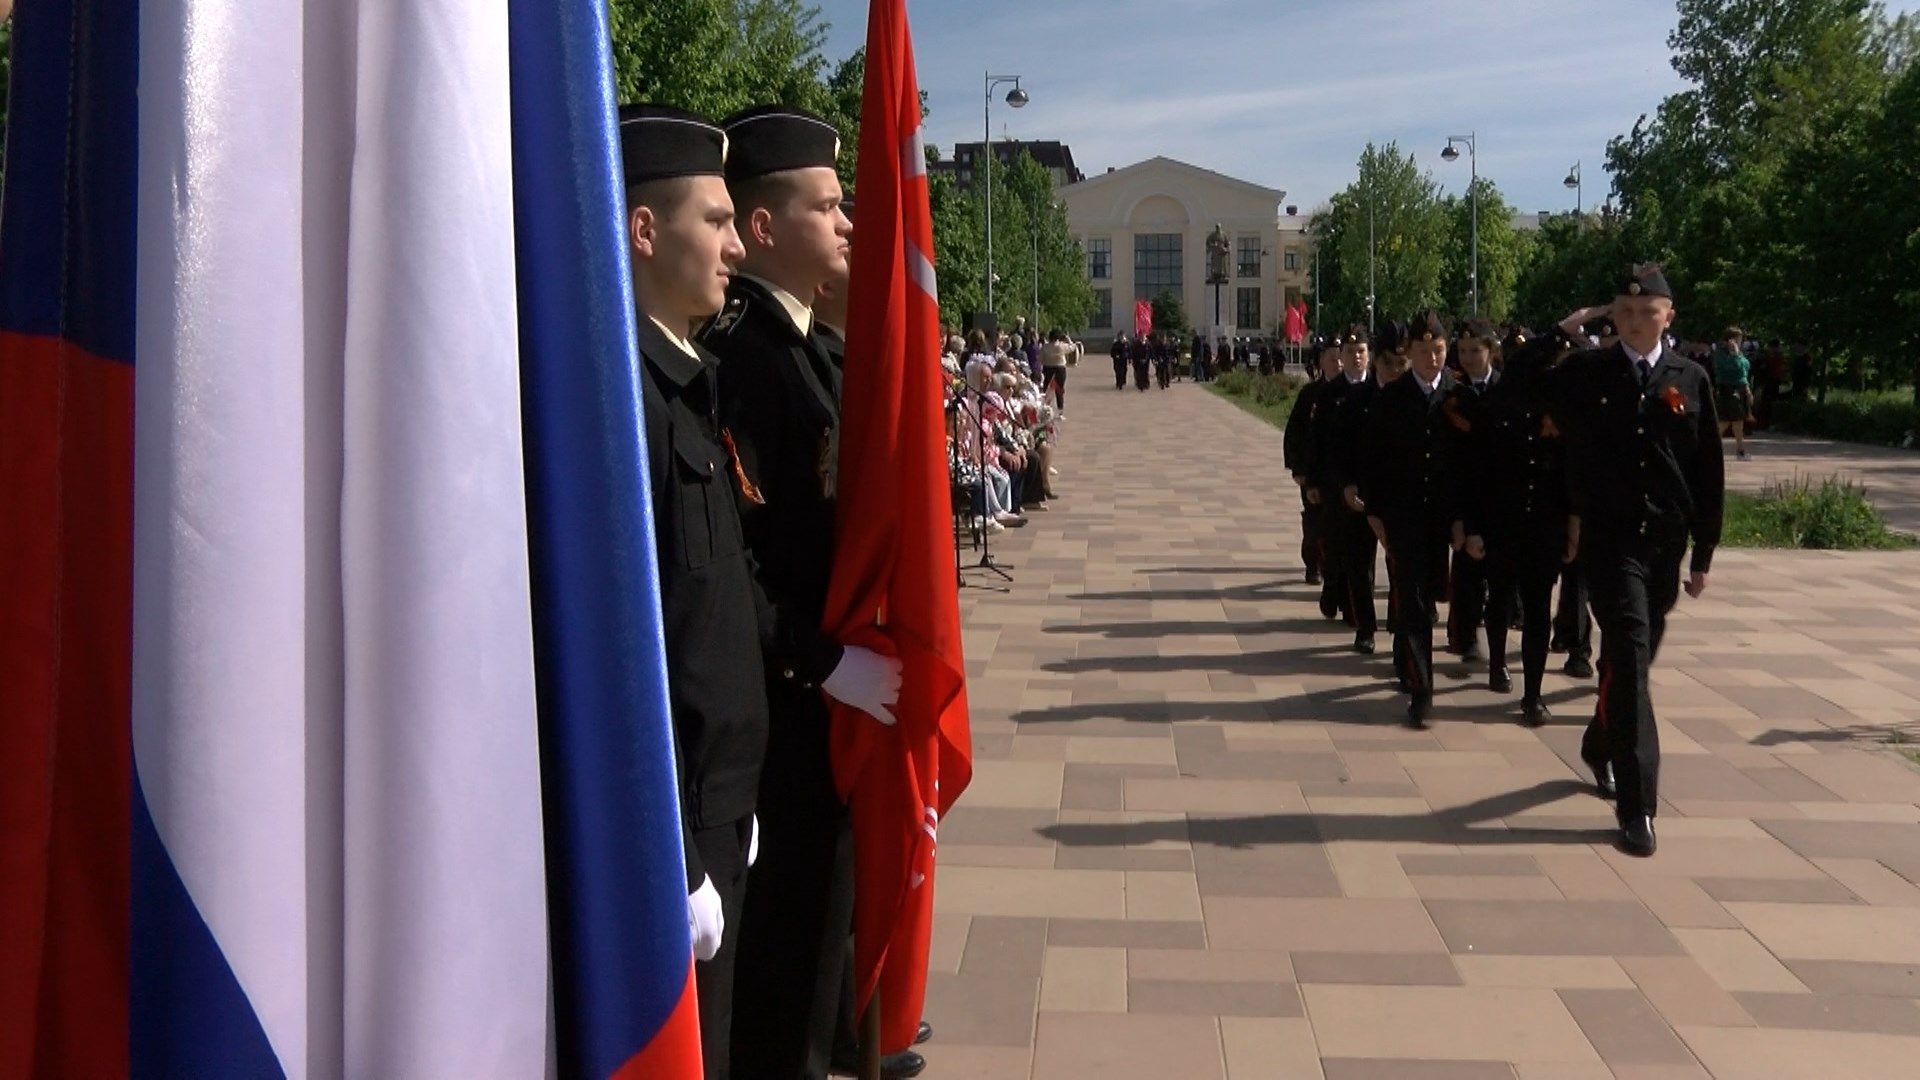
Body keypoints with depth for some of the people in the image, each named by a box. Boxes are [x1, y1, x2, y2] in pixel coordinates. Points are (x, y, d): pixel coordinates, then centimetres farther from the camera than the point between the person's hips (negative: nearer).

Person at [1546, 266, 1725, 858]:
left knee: (1635, 657, 16)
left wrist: (1703, 554, 5)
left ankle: (1599, 747, 43)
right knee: (1629, 656, -13)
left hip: (1665, 542, 3)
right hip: (1610, 537, -3)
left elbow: (1710, 472, 6)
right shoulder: (1584, 372, -1)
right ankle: (1636, 805, -12)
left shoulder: (1690, 380, 4)